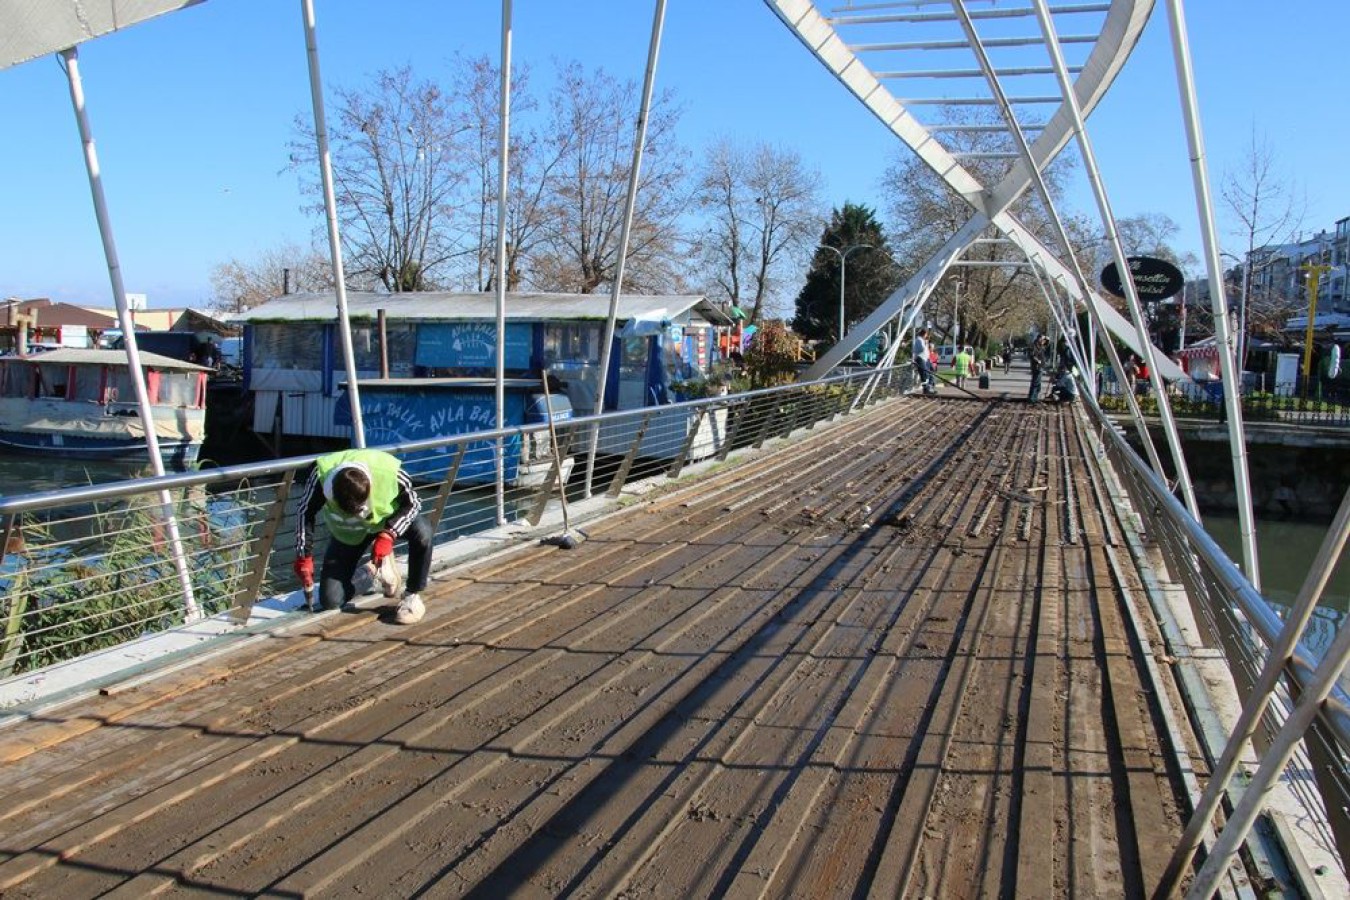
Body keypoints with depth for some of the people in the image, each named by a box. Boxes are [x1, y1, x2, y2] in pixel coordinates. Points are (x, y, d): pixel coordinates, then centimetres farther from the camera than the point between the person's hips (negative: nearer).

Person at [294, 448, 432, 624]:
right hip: (348, 532, 1)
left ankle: (412, 596, -11)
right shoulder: (322, 474, -36)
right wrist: (304, 556, -21)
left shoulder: (389, 471, -39)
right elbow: (306, 513, -18)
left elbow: (412, 503, -20)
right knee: (331, 601, -9)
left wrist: (388, 535, -33)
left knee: (422, 534, -34)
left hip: (388, 518, -1)